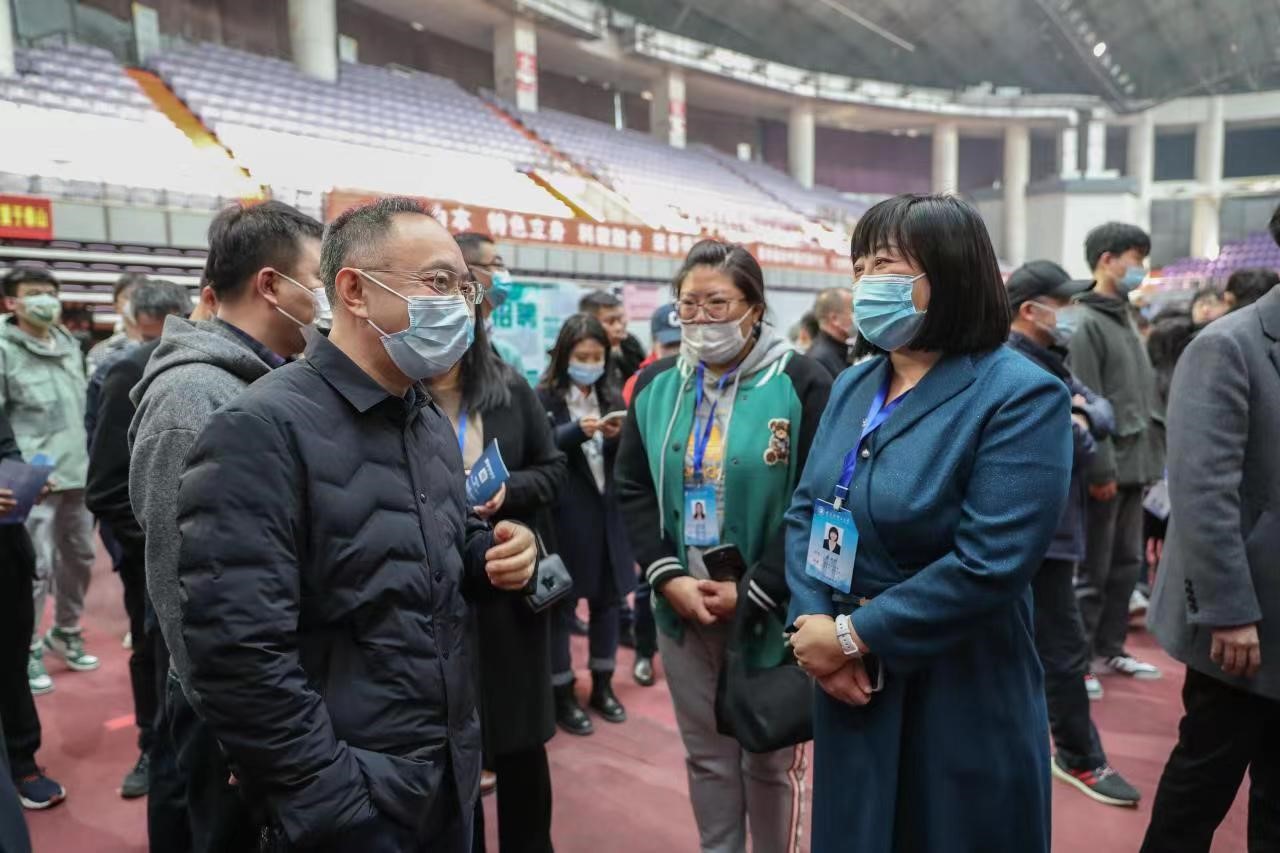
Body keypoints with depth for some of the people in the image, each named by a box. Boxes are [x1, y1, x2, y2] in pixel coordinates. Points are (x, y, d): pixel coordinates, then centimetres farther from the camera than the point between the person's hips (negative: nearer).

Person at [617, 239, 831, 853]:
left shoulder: (802, 384, -10)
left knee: (771, 759, 13)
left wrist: (754, 592, -15)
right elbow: (632, 491, 4)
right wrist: (669, 578, -9)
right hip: (682, 608, 4)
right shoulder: (655, 385, 5)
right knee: (706, 755, 18)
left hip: (771, 611, -4)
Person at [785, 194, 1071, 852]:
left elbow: (989, 565, -23)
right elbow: (805, 511, 5)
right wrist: (810, 621, -11)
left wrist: (851, 636, -18)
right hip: (850, 690, 6)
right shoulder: (852, 386, 6)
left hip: (958, 702, -6)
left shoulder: (1021, 396, -15)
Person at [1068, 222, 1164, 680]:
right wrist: (1101, 470, -19)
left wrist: (1147, 458, 14)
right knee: (1092, 569, 0)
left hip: (1133, 464, 9)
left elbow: (1141, 396, 19)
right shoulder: (1086, 323, -12)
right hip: (1106, 467, -9)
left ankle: (1108, 648, 26)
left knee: (1126, 564, 15)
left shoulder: (1124, 318, 16)